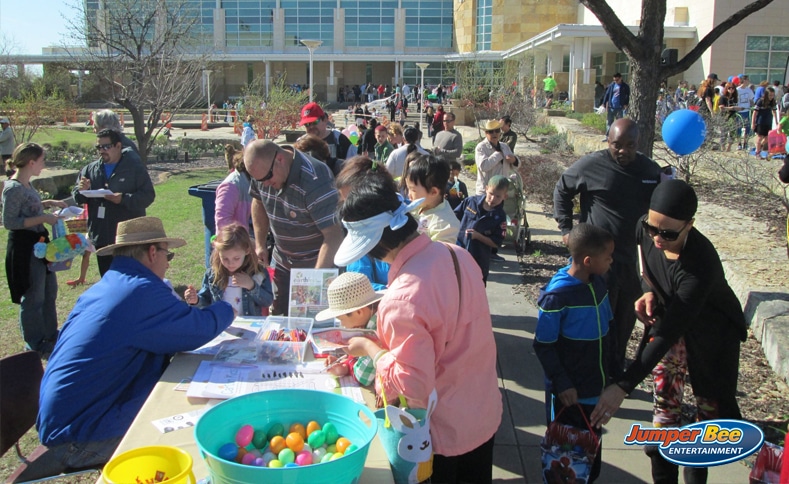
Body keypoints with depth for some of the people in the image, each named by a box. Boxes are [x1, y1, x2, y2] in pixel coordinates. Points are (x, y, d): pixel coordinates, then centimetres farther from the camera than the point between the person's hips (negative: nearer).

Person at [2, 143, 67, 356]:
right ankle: (36, 345, 17)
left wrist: (48, 203, 10)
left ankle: (50, 335, 37)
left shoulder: (26, 184, 7)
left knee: (49, 290, 21)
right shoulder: (13, 188, -21)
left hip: (39, 243, 10)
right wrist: (44, 218, -24)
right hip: (25, 246, -10)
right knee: (33, 298, 2)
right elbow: (9, 222, -23)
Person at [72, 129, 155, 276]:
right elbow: (78, 199, 12)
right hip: (101, 237, 5)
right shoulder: (90, 169, 10)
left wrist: (124, 199, -25)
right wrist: (81, 190, -12)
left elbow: (148, 195, -11)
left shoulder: (135, 168, -4)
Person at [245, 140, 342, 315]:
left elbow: (333, 235, -33)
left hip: (317, 263, -6)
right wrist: (260, 244, 5)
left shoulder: (314, 181, -31)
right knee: (278, 314, 14)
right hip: (283, 262, 6)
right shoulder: (262, 169, -9)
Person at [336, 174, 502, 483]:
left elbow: (412, 387, -30)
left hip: (443, 433, -6)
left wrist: (370, 348, -15)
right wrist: (386, 337, 5)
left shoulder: (402, 300, -33)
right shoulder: (457, 254, -9)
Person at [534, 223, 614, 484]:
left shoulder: (598, 282, -2)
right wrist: (561, 383, -17)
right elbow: (543, 345, -16)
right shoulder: (557, 295, -22)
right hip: (570, 391, -6)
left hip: (596, 386, 6)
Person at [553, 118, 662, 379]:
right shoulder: (592, 165, -9)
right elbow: (561, 191, 4)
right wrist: (566, 228, 0)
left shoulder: (651, 170, 4)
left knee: (624, 320, 15)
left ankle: (616, 372, 31)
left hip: (634, 259, 5)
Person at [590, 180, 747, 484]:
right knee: (665, 402, 7)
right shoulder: (646, 230, -21)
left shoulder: (699, 267, -40)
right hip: (668, 319, 5)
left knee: (712, 405, 5)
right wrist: (647, 292, -17)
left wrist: (623, 386, -42)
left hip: (712, 334, -5)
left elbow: (667, 334, -40)